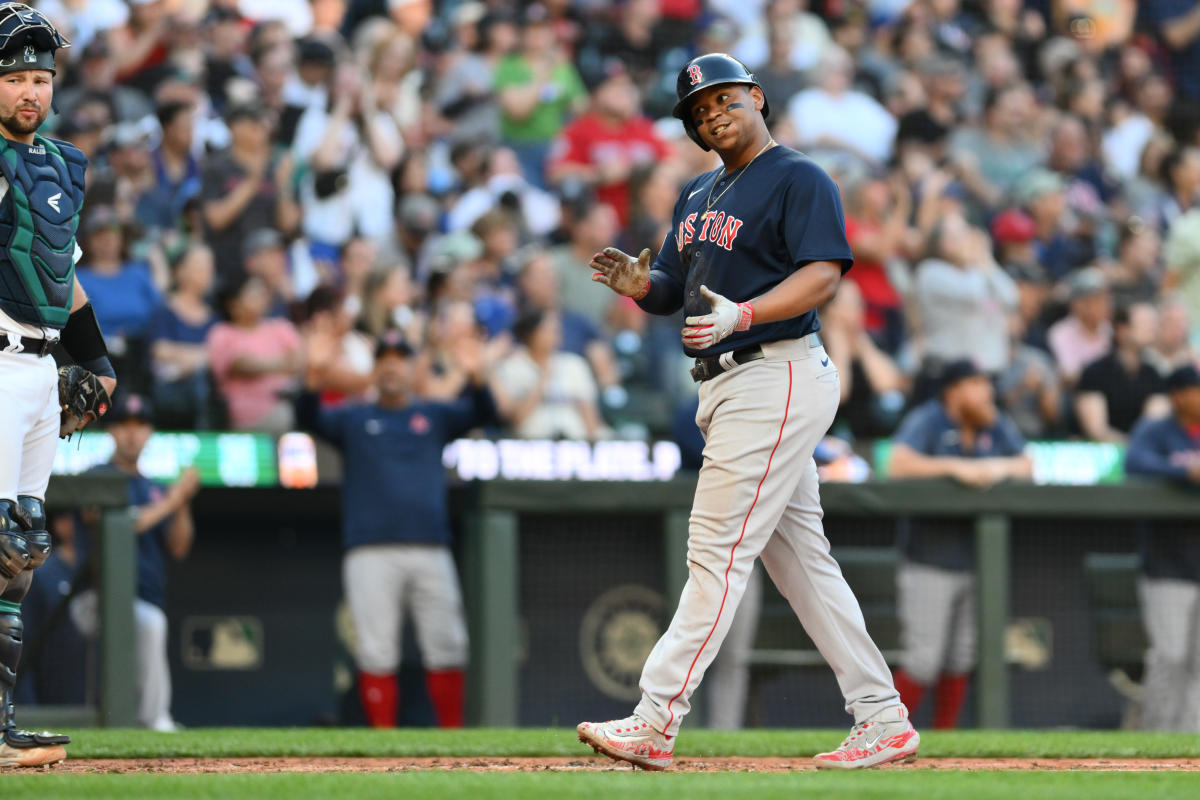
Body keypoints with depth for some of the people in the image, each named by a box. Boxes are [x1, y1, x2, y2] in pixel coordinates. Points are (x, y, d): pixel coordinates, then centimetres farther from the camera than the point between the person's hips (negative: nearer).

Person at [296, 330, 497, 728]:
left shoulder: (435, 416, 17)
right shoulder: (353, 419, 15)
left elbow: (481, 414, 1)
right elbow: (309, 419, -3)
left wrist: (477, 378, -21)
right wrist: (313, 378, -24)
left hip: (430, 550, 1)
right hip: (371, 553, -1)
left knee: (447, 647, -1)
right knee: (376, 651, -4)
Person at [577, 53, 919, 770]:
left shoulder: (799, 179, -7)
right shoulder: (699, 197, 20)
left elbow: (823, 274, -18)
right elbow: (674, 292, 20)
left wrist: (743, 314, -32)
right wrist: (635, 283, -4)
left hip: (778, 379, -10)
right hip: (729, 388, 10)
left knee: (719, 550, -11)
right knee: (800, 558, 9)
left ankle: (656, 721, -13)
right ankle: (884, 722, 11)